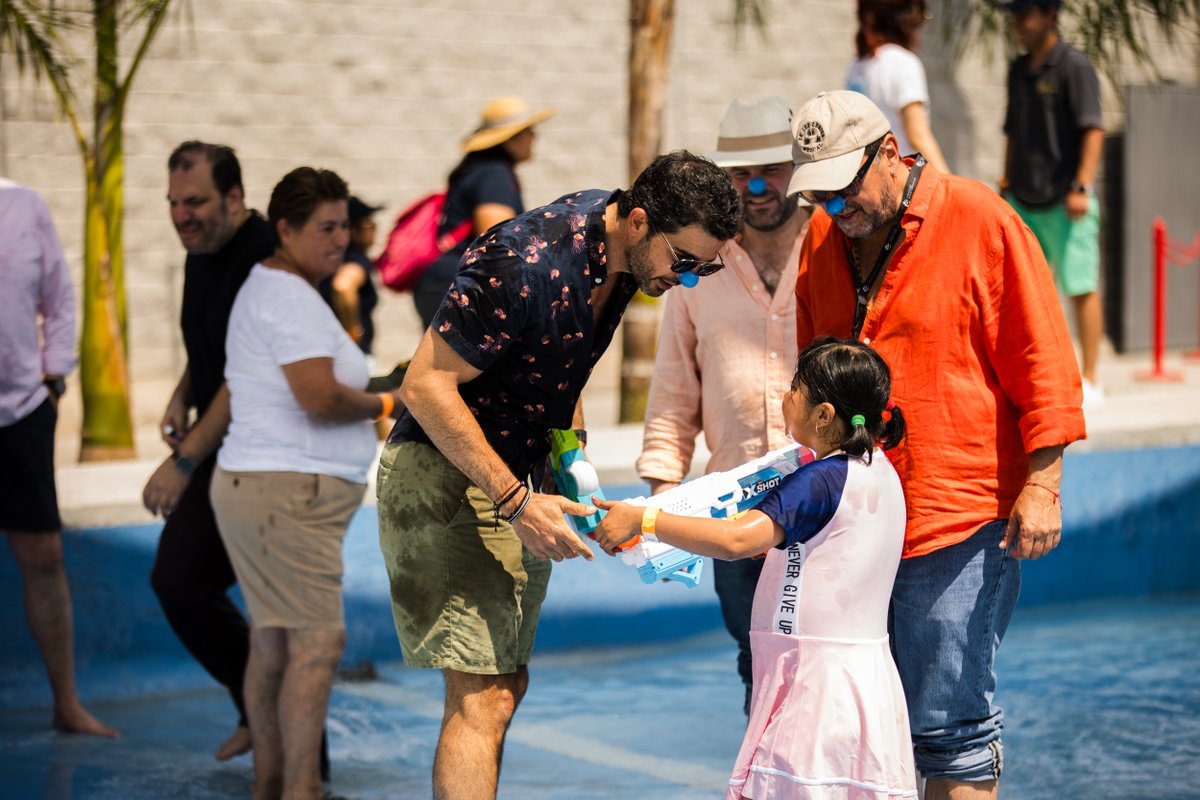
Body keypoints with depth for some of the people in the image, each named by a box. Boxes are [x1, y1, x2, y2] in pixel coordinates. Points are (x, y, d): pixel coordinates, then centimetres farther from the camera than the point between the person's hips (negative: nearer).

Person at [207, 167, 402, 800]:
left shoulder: (267, 290, 20)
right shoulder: (289, 296, -15)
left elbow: (231, 399, 26)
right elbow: (321, 396, -24)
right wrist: (381, 404, -8)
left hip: (253, 485, 11)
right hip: (289, 493, -11)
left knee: (273, 645, 13)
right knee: (318, 642, -13)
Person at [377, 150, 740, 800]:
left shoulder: (624, 253, 0)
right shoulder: (529, 265, -28)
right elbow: (425, 386, -25)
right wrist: (515, 501, -26)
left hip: (517, 479, 9)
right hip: (444, 473, -9)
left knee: (501, 686, 13)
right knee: (483, 697, -15)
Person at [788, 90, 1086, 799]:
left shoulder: (980, 221, -5)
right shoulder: (822, 239, 13)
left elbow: (1042, 362, -5)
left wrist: (1040, 484, -10)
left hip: (963, 524, -6)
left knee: (948, 725, -7)